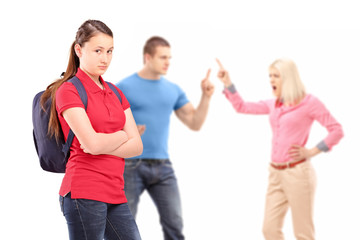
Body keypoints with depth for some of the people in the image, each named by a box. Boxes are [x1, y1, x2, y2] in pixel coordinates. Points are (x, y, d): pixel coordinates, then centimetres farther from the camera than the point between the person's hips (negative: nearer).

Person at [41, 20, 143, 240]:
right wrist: (121, 135, 2)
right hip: (84, 194, -7)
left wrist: (103, 145, -9)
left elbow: (136, 146, 7)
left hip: (115, 194, 7)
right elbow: (92, 143, -17)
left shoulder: (114, 93, 16)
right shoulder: (68, 90, -5)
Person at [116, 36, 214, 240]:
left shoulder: (173, 90, 10)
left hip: (163, 167, 4)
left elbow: (195, 124, 8)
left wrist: (206, 97, -4)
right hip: (131, 165, -3)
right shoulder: (124, 87, -3)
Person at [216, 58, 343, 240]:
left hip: (297, 173, -7)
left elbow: (337, 131, -7)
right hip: (275, 174, 7)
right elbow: (241, 107, 20)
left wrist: (311, 152, -11)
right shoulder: (273, 105, 12)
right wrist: (227, 82, 11)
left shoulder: (309, 102, -7)